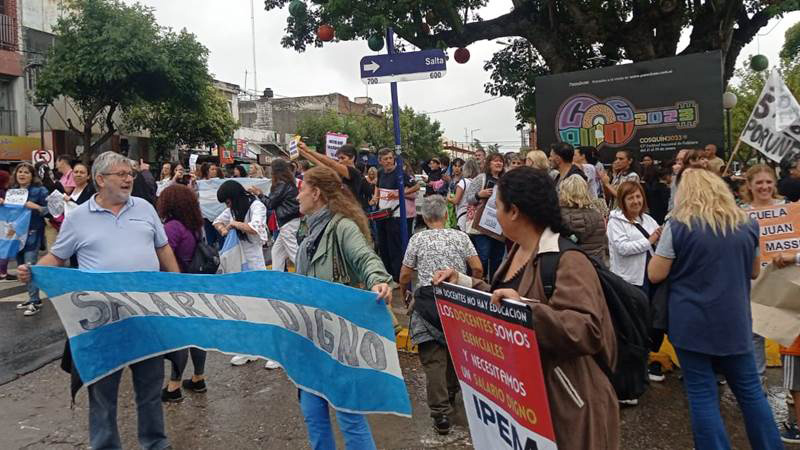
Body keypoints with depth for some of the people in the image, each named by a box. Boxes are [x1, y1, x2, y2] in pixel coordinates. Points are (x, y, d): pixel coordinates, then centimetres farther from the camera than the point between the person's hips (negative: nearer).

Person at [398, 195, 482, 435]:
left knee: (433, 358, -2)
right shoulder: (460, 237, 5)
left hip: (428, 301, -2)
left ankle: (441, 412, -8)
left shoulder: (418, 239, 1)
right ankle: (450, 395, 37)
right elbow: (478, 268, 1)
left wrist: (402, 291, 23)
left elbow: (405, 274, 3)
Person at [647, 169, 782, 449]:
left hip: (692, 323, -4)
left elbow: (655, 275, -7)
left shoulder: (678, 226, -10)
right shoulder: (747, 224, 4)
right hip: (735, 322, 4)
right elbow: (754, 271, 16)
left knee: (702, 395, 4)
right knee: (750, 390, 16)